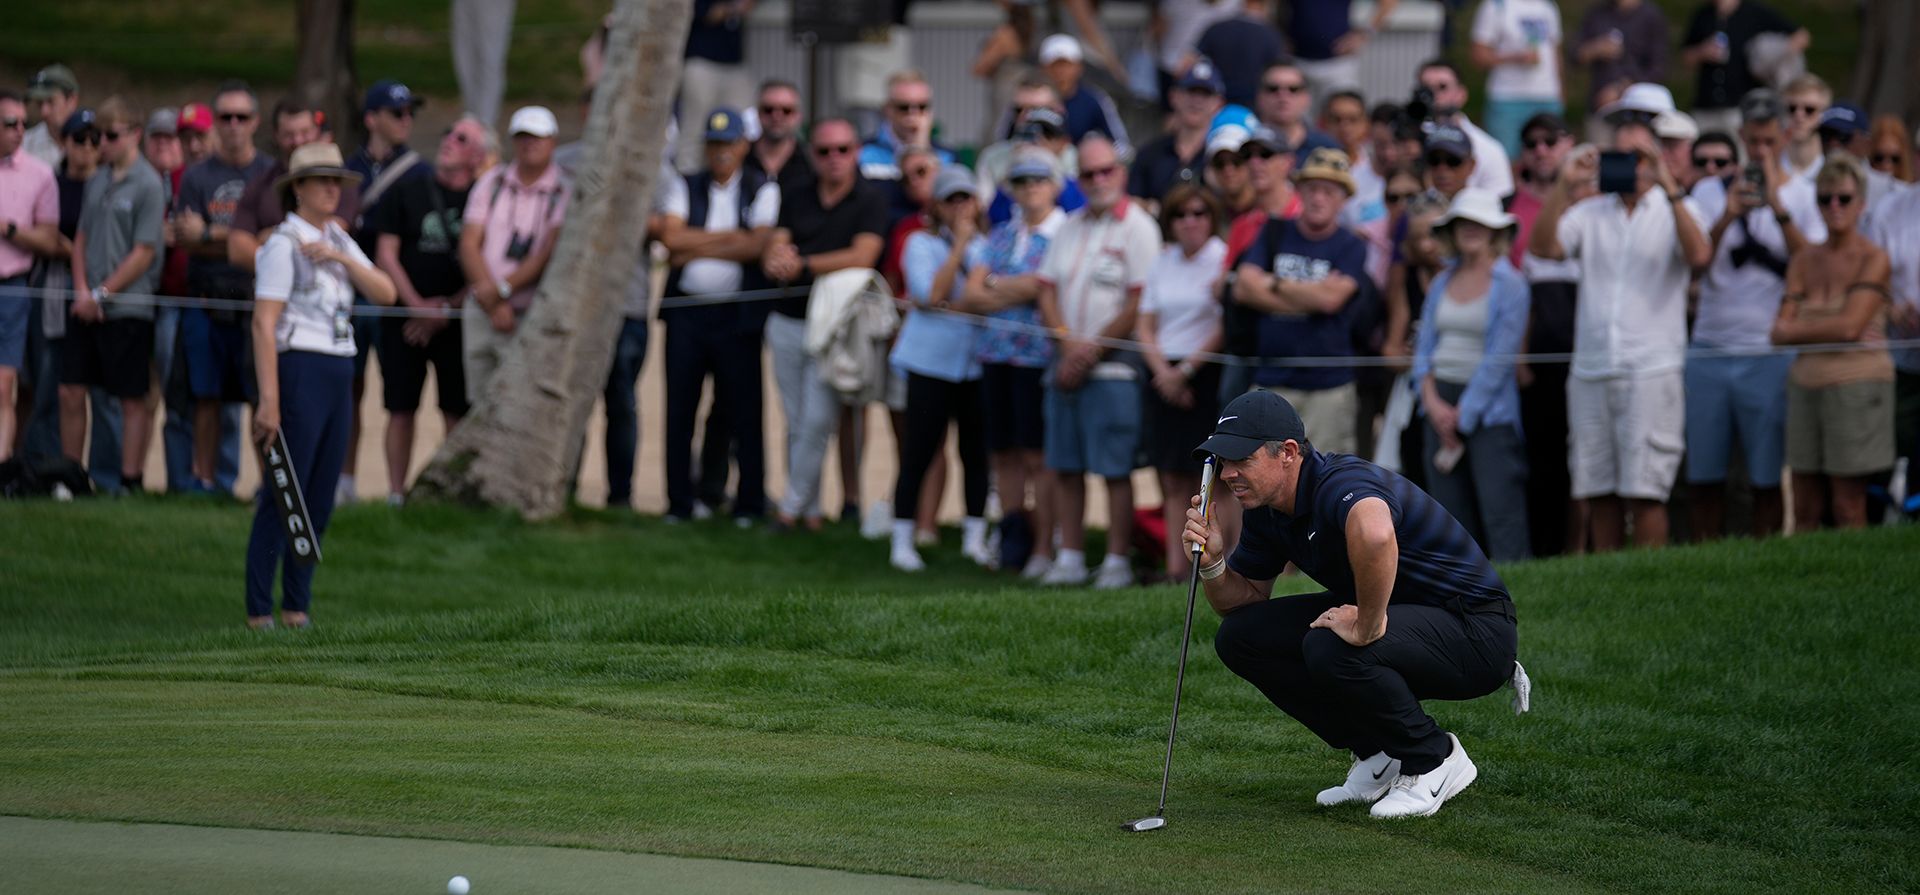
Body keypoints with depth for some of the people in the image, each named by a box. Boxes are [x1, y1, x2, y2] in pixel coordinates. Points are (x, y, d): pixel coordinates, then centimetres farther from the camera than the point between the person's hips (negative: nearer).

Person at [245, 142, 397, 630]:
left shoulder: (337, 239, 15)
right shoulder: (283, 243, -8)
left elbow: (385, 293, 6)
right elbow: (264, 324, -14)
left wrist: (340, 258, -9)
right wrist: (269, 400, -19)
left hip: (338, 374, 7)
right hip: (300, 369, -7)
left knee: (320, 498, 7)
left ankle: (298, 604, 13)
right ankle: (259, 610, -3)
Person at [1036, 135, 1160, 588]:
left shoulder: (1138, 228, -5)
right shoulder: (1070, 228, 16)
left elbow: (1139, 304, -11)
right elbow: (1048, 290, 12)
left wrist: (1093, 350, -10)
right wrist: (1068, 343, -5)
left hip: (1112, 367, -6)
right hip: (1066, 363, 6)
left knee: (1115, 469, -6)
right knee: (1065, 466, 7)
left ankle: (1117, 562, -4)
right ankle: (1070, 559, 13)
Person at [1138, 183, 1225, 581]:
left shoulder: (1224, 260, -4)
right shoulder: (1162, 263, 13)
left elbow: (1225, 329, -8)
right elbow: (1145, 325, 12)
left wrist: (1186, 370, -9)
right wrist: (1163, 370, -4)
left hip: (1207, 373, -5)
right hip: (1165, 377, 5)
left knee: (1201, 475, -8)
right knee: (1172, 477, 3)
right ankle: (1175, 562, 2)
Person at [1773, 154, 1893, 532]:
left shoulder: (1873, 260, -5)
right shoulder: (1805, 260, 11)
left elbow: (1851, 327, -15)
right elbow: (1780, 332, 4)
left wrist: (1795, 331, -2)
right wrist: (1827, 330, -13)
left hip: (1856, 384, -5)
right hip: (1807, 383, 5)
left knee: (1848, 510, -4)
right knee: (1805, 512, 4)